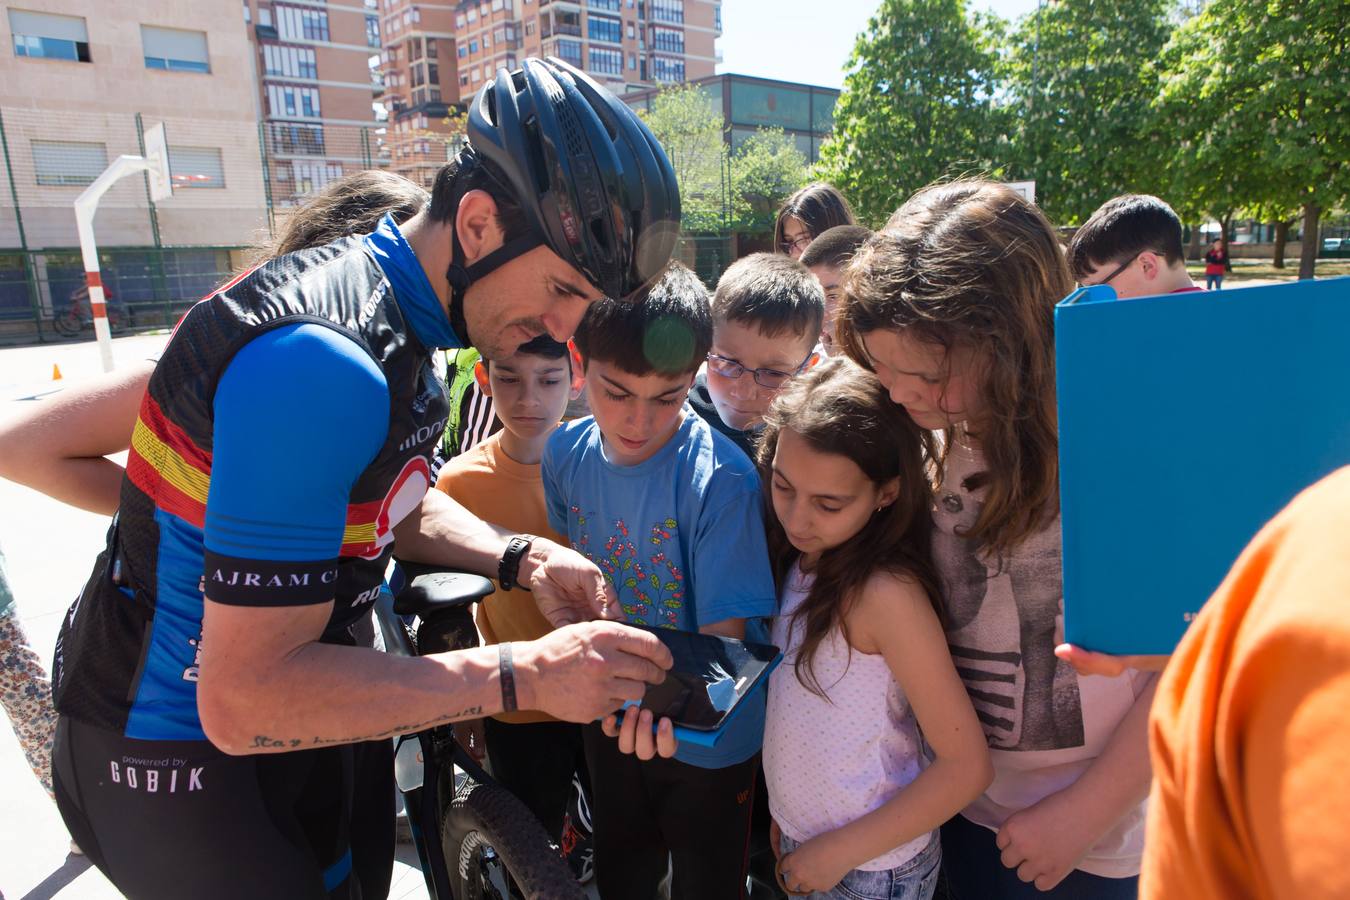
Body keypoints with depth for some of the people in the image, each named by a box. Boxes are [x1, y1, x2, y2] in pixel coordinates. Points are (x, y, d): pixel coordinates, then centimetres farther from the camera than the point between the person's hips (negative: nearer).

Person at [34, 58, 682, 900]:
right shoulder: (322, 361, -33)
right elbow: (244, 698, -31)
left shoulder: (399, 319, -3)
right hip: (181, 760, -8)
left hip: (282, 708, 8)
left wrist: (522, 558, -8)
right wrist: (523, 676, -30)